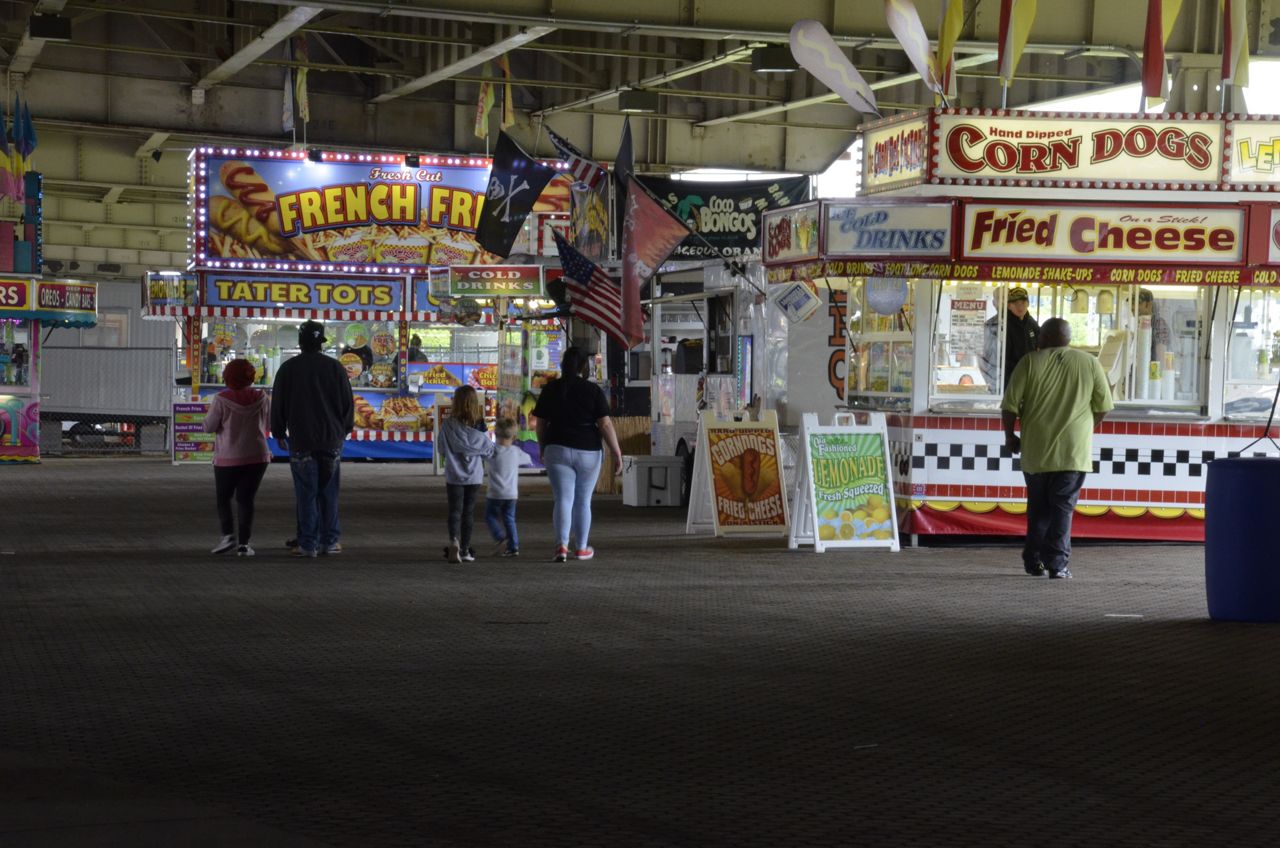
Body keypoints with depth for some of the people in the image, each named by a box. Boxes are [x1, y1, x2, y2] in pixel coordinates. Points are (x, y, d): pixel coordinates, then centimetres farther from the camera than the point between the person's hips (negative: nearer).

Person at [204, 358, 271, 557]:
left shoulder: (221, 400, -13)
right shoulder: (260, 398, -4)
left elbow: (209, 427, -8)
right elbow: (268, 423, 9)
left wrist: (212, 413, 9)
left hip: (228, 458, -2)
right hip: (257, 457, 2)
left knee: (222, 497, 14)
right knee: (245, 499, 7)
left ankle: (228, 534, -3)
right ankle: (244, 543, 0)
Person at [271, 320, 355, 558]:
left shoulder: (288, 369, -2)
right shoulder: (335, 367, 0)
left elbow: (278, 404, 3)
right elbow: (348, 403, 5)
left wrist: (279, 433, 15)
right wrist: (344, 429, 18)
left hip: (301, 441, -1)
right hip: (331, 439, 1)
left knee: (306, 494, 0)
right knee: (329, 492, 8)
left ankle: (307, 544, -1)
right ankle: (330, 541, 10)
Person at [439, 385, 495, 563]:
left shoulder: (448, 425, -11)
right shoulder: (479, 426, -7)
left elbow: (442, 449, -2)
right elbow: (489, 452, 0)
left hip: (454, 476, -1)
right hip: (474, 476, 2)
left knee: (455, 511, 2)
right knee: (469, 512, 11)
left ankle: (454, 540, -22)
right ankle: (465, 550, 13)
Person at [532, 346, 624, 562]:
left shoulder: (551, 389, 1)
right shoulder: (593, 390, -5)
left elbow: (540, 423, 6)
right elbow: (605, 424, -9)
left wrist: (542, 448, 22)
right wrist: (616, 453, -3)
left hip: (558, 449, 1)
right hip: (588, 451, 0)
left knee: (563, 500, 0)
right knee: (583, 501, 13)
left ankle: (562, 545, -18)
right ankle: (582, 548, 22)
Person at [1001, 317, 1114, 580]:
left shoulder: (1031, 362, -1)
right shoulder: (1090, 363, 3)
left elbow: (1010, 405, -4)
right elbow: (1103, 406, 4)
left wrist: (1010, 436, 10)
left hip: (1036, 449, 0)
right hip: (1074, 450, 0)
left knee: (1038, 506, 14)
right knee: (1062, 507, 3)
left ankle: (1034, 561, 16)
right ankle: (1057, 563, -3)